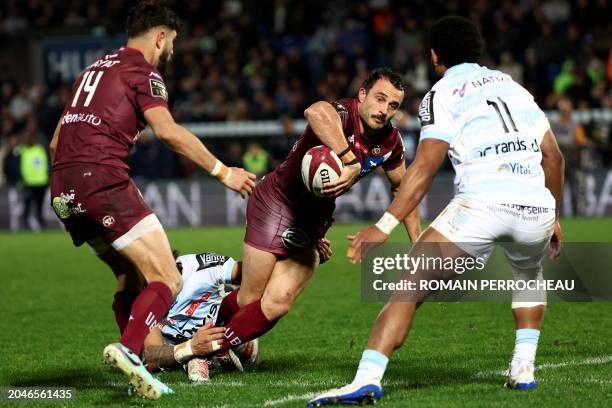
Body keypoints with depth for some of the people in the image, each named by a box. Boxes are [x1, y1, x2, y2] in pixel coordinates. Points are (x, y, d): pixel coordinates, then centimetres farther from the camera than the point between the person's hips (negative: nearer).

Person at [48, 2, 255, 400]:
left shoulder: (93, 70, 26)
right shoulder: (142, 71, 2)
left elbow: (56, 141, 28)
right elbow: (167, 130, -14)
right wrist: (223, 172, -12)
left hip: (63, 188, 9)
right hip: (102, 177, -9)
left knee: (132, 277, 20)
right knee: (167, 280, -12)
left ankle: (139, 368, 17)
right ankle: (129, 349, -35)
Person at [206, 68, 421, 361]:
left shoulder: (390, 142, -6)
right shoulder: (343, 114, -28)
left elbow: (402, 186, 15)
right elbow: (316, 112, -56)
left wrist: (417, 243, 11)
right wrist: (352, 163, -57)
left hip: (315, 221, 6)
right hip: (277, 202, -6)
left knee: (277, 304, -5)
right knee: (250, 299, -1)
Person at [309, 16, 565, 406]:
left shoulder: (442, 94, 9)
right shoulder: (512, 84, 25)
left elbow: (426, 167, -4)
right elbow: (553, 157, 24)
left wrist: (384, 226, -8)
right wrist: (554, 218, 36)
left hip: (482, 203, -5)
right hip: (536, 208, 5)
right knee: (527, 272, 37)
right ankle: (524, 369, 26)